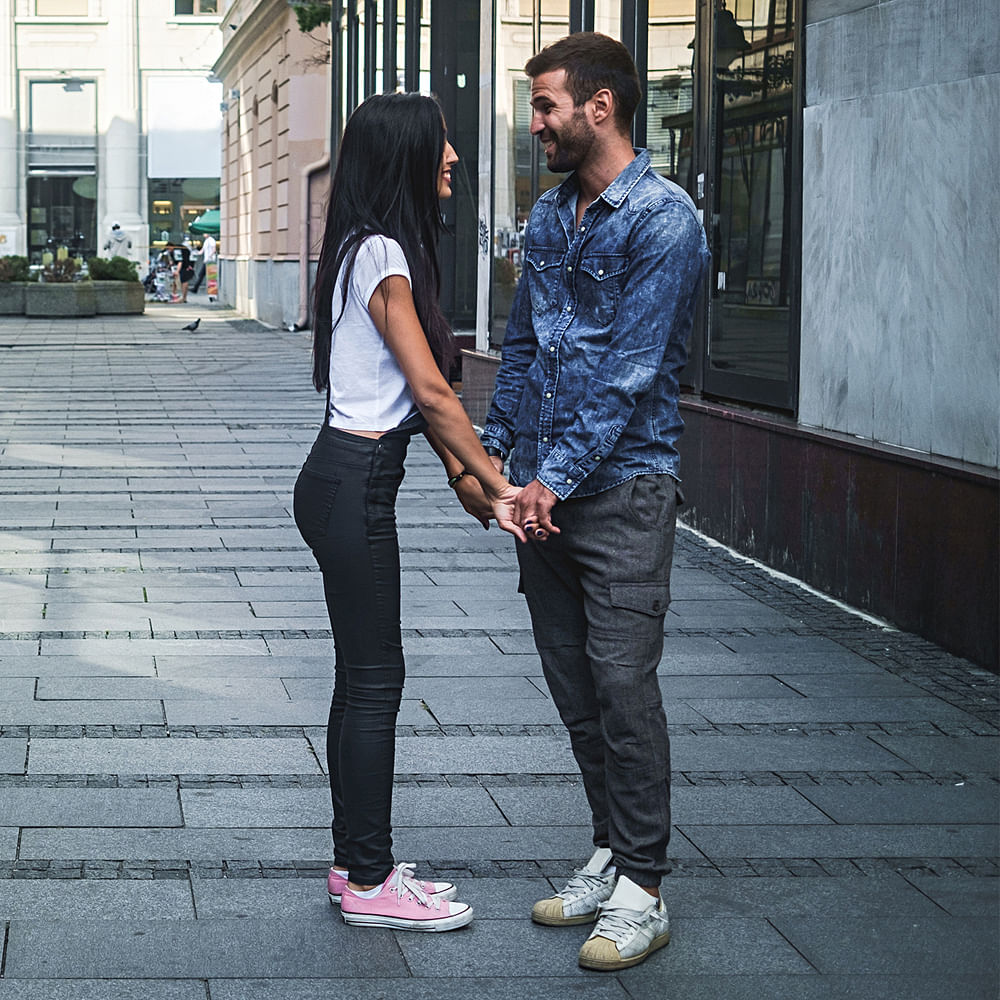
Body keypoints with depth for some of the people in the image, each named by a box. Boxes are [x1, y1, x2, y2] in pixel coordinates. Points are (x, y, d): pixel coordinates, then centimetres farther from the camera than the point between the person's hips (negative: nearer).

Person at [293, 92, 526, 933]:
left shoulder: (379, 252, 15)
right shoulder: (382, 257, -15)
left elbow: (421, 393, 15)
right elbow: (432, 392, -19)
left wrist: (466, 479, 10)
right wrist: (498, 483, -14)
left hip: (349, 482, 10)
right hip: (354, 485, -10)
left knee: (364, 677, 13)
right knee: (374, 680, -4)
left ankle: (357, 864, 21)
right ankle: (368, 884, 4)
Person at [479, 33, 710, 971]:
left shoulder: (662, 218, -12)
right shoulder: (549, 215, 13)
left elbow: (630, 371, -17)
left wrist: (558, 476, -18)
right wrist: (494, 445, 10)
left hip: (622, 486, -8)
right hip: (545, 486, 8)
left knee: (622, 683, -8)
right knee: (573, 685, 11)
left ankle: (641, 892, -1)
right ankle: (610, 857, 22)